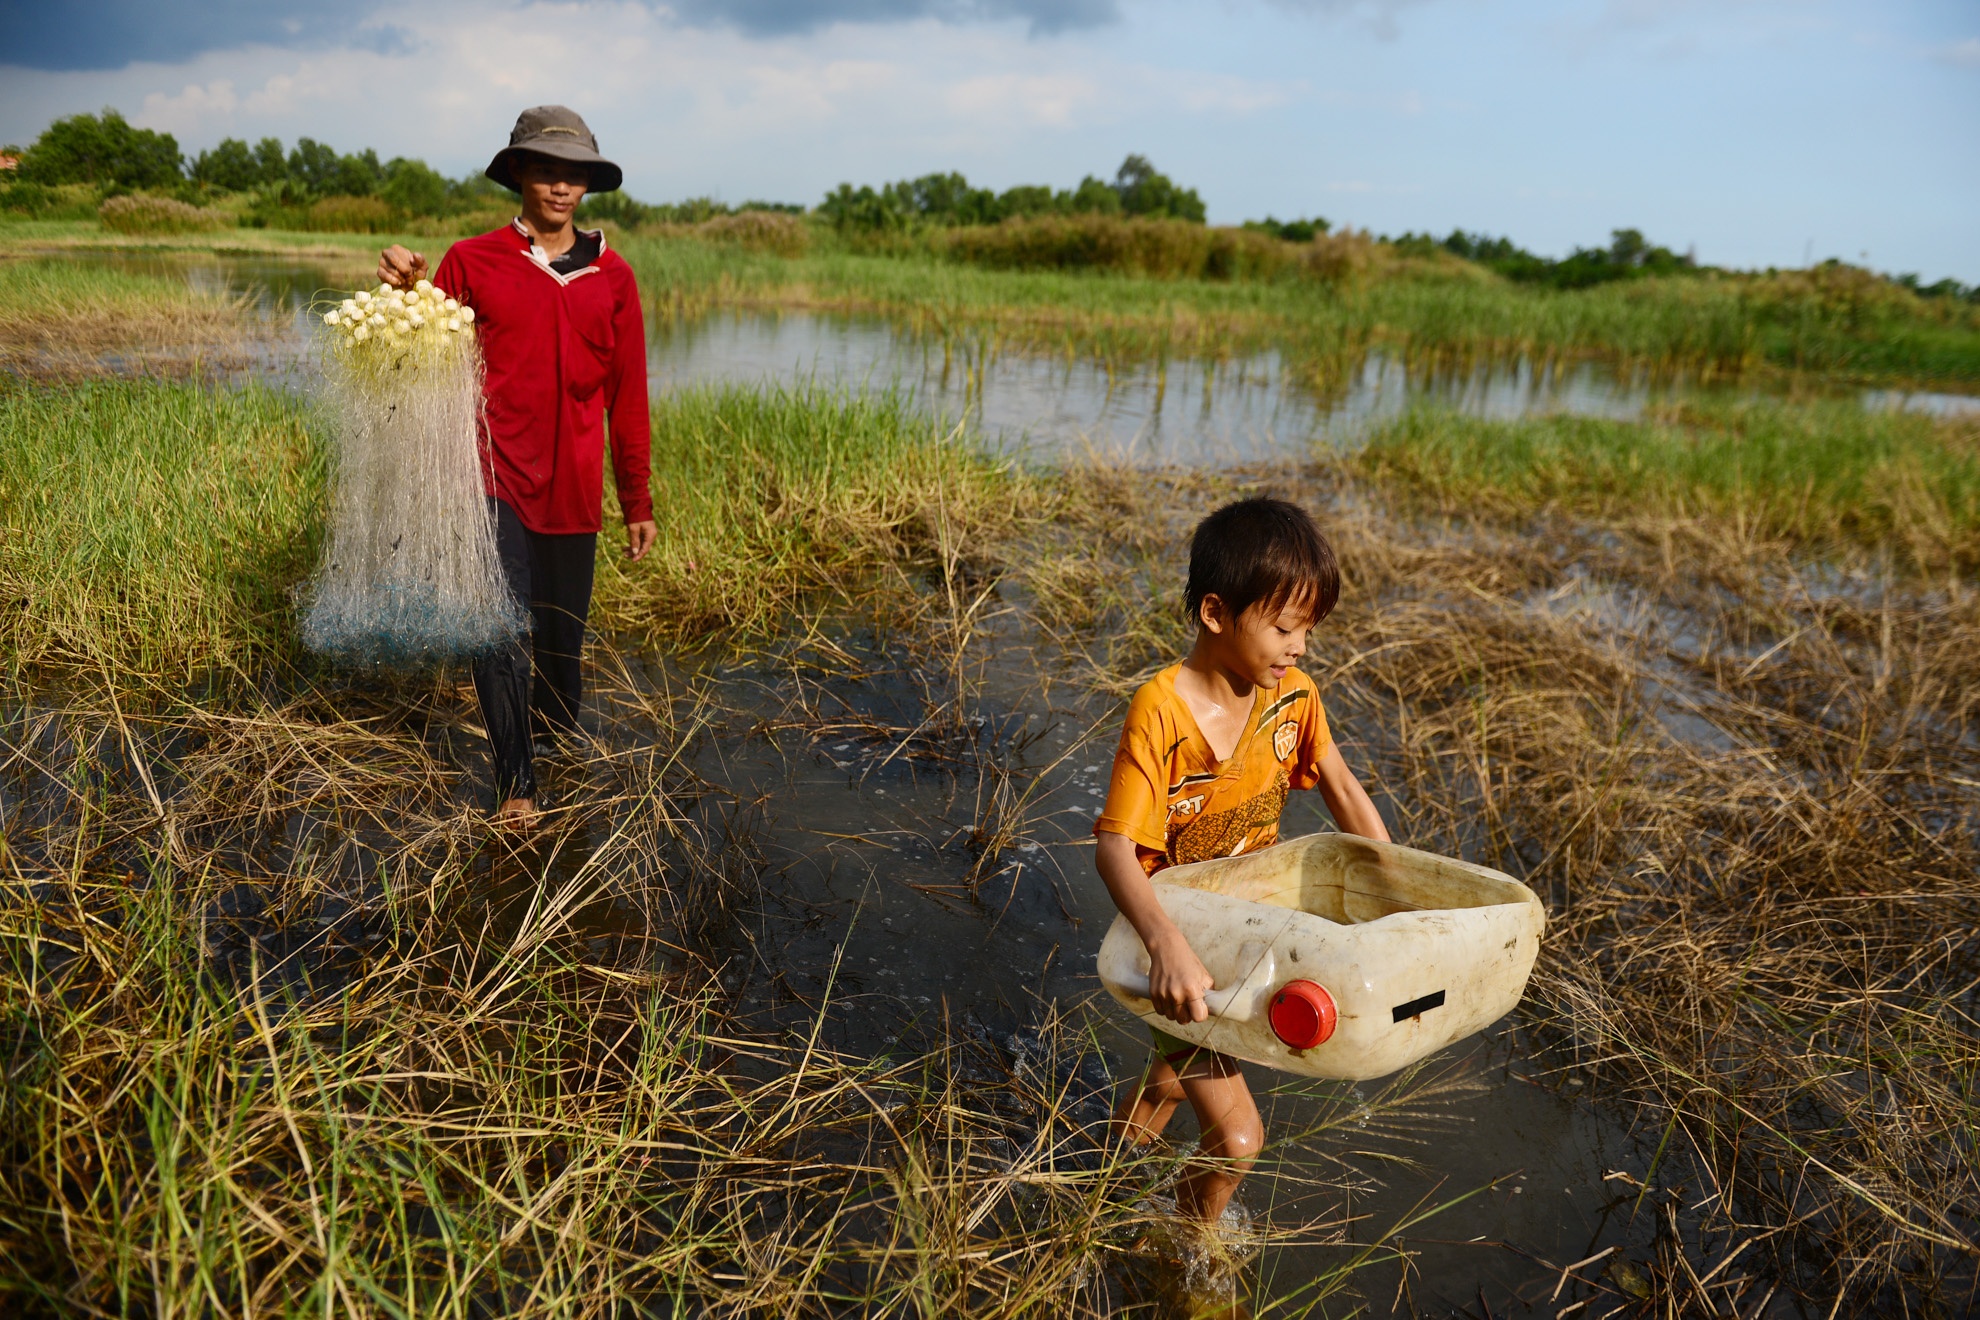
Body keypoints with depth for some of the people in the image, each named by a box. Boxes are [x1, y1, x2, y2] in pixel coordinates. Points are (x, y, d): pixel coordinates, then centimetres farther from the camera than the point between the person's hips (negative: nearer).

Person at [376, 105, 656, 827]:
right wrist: (406, 294, -13)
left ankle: (558, 742, 36)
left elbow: (627, 395, 10)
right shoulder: (472, 262, 2)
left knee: (563, 635, 12)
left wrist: (637, 501, 10)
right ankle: (515, 785, 1)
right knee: (501, 630, -11)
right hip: (496, 477, -2)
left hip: (573, 488, 2)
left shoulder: (612, 276, 8)